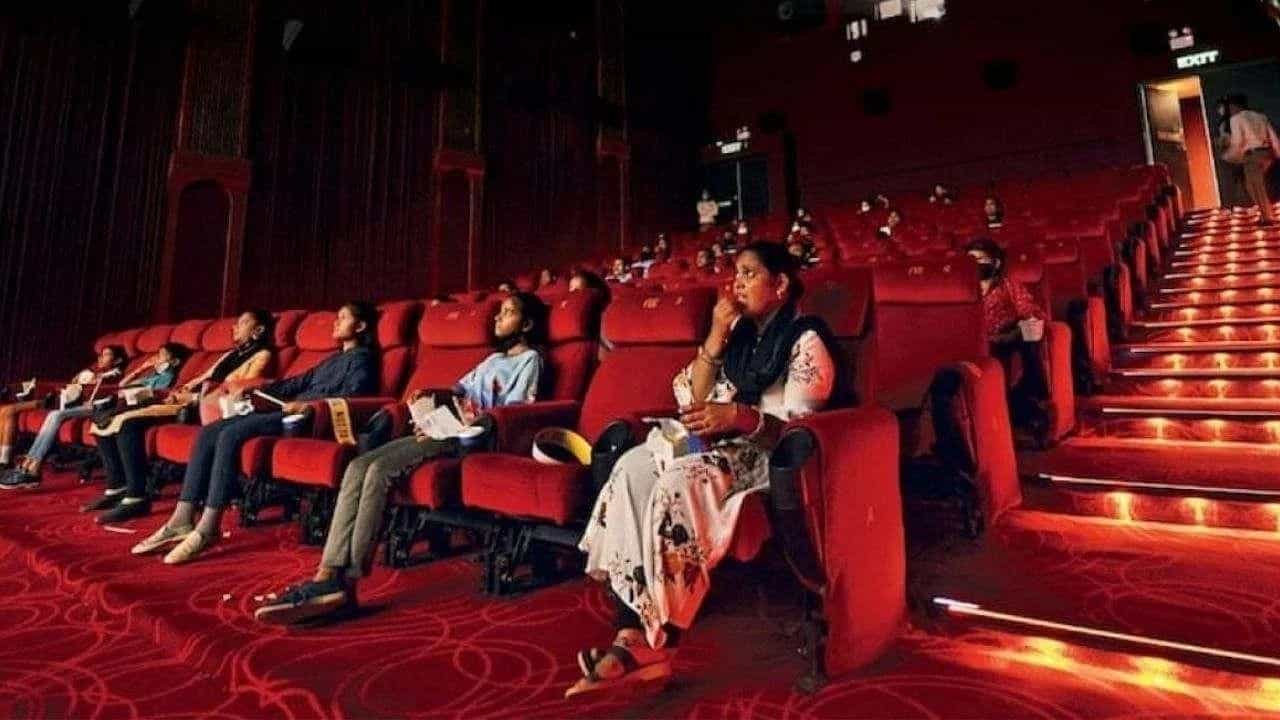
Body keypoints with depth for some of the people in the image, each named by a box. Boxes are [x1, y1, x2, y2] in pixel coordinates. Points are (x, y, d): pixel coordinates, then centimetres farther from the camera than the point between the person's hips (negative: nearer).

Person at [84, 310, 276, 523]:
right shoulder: (231, 354, 28)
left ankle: (137, 498, -23)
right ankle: (116, 488, 2)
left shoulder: (262, 355, 0)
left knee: (127, 422, -25)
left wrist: (195, 397, -13)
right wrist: (180, 391, 5)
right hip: (190, 401, 9)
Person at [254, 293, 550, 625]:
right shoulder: (494, 358, 32)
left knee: (380, 470, -27)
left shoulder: (530, 359, 5)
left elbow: (512, 413, -8)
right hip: (447, 429, 8)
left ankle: (346, 584, -25)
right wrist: (431, 393, 12)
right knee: (358, 467, -14)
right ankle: (329, 575, -24)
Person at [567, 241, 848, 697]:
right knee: (633, 467, -21)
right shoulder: (740, 333, 16)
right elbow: (691, 401, 8)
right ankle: (632, 637, -27)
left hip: (773, 456, -7)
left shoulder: (806, 340, -5)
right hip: (724, 445, 7)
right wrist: (716, 339, -2)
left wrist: (740, 417, -30)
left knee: (678, 482, -33)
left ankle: (651, 642, -21)